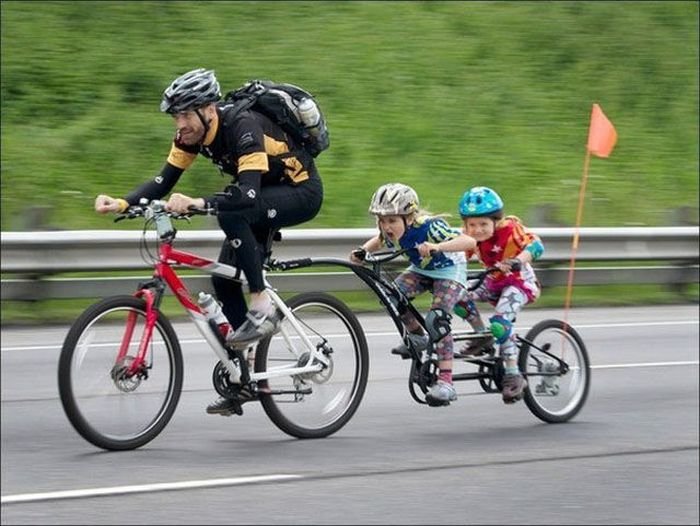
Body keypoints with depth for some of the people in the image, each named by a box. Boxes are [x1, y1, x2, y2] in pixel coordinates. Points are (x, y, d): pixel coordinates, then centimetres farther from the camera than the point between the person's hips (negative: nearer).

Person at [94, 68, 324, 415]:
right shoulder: (191, 134, -9)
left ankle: (263, 309, -25)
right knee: (224, 277, -2)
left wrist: (196, 203, -54)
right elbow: (163, 182, -8)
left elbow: (247, 195, -44)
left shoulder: (243, 127, -33)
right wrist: (122, 203, -23)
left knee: (230, 214, -34)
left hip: (300, 191, -8)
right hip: (266, 195, 9)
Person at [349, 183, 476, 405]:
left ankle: (445, 382, -27)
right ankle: (417, 336, 6)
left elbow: (470, 241, -46)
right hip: (421, 269, 6)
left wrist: (436, 247, -60)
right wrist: (362, 251, -14)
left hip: (449, 270, -6)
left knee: (437, 319, -25)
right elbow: (379, 241, 8)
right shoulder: (390, 232, -18)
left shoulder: (428, 226, -36)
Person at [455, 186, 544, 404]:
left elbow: (536, 246, -37)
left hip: (521, 282, -7)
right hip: (495, 282, 7)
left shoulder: (509, 229, -24)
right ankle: (483, 337, 3)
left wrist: (518, 261, -54)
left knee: (499, 323, -29)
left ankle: (513, 375, -20)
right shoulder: (471, 238, -7)